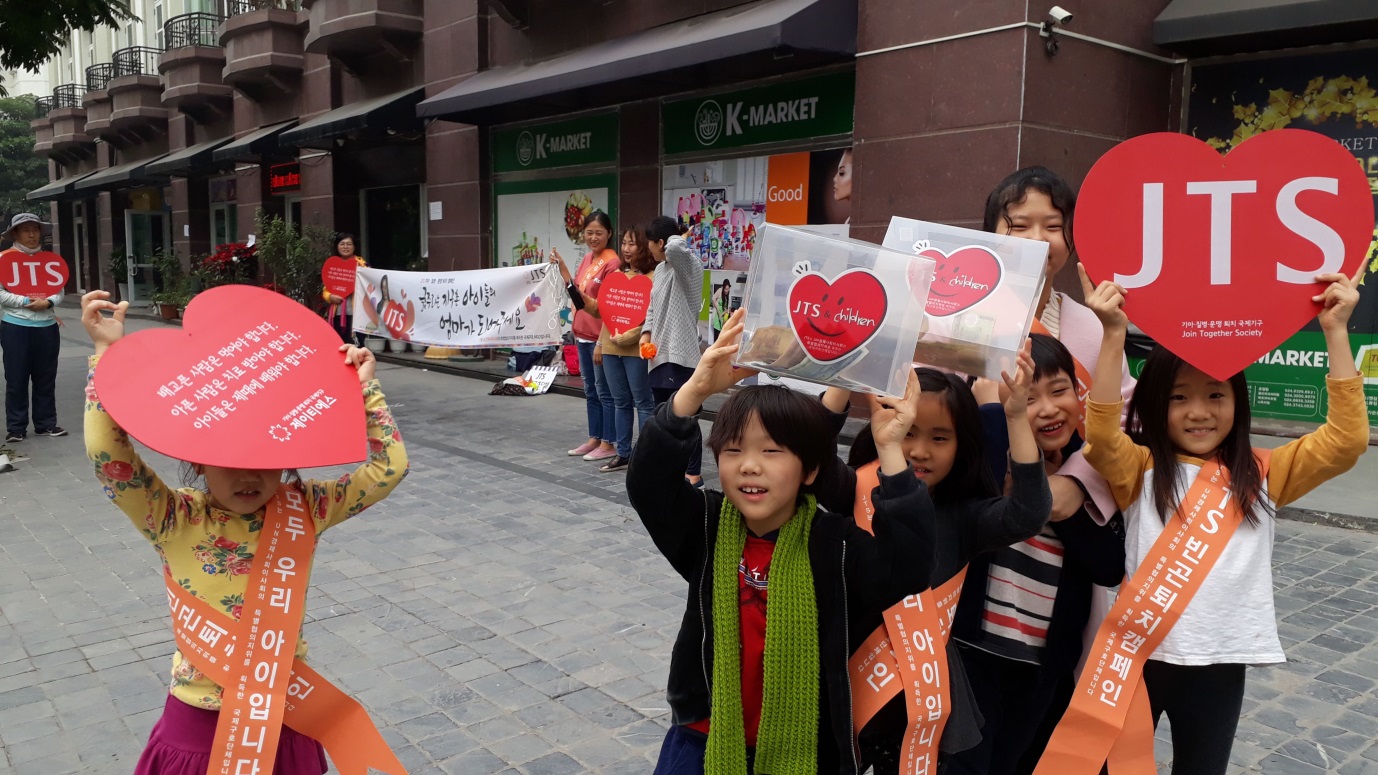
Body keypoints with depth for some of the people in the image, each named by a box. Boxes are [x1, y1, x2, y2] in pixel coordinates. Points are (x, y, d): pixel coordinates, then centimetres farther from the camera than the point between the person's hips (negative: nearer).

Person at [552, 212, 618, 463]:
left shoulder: (612, 262, -15)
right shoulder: (587, 259, 10)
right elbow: (575, 291, 15)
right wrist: (561, 266, 5)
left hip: (600, 337, -8)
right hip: (583, 334, 8)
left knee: (604, 392, 1)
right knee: (590, 391, 16)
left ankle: (608, 444, 10)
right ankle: (594, 439, 26)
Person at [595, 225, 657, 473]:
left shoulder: (652, 277, -8)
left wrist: (627, 337, -16)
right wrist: (600, 342, 14)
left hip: (636, 349, -7)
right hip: (611, 348, 7)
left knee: (643, 402, 1)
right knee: (620, 402, 12)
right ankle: (623, 454, 20)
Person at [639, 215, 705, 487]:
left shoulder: (689, 265, -13)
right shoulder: (659, 270, 15)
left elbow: (675, 249, -36)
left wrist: (678, 239, -14)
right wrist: (646, 335, 5)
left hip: (681, 354, -9)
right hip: (659, 353, 9)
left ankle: (694, 474, 7)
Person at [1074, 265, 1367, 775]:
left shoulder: (1261, 475, 4)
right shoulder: (1140, 469, -5)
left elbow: (1346, 439, -6)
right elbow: (1101, 435, -24)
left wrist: (1336, 332, -10)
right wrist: (1114, 333, -29)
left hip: (1220, 662, 3)